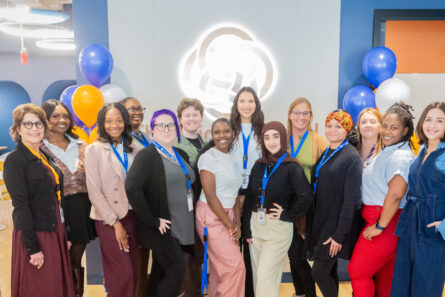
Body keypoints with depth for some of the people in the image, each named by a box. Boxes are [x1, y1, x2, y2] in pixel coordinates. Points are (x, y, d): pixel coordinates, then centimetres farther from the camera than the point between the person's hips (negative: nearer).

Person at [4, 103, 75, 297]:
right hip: (34, 236, -7)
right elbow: (21, 206, -17)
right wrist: (33, 248, -18)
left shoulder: (46, 158, 11)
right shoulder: (14, 161, -12)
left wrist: (64, 235, 13)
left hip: (55, 233, 7)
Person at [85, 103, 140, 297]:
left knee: (133, 271, 9)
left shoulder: (132, 149, 7)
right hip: (108, 219, -4)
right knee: (123, 273, -5)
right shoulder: (94, 149, -4)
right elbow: (94, 192, -8)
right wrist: (115, 223, -10)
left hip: (131, 215, 4)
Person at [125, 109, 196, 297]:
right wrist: (153, 221, -22)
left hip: (183, 227, 7)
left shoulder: (181, 155, 12)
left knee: (165, 274, 15)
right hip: (163, 229, -7)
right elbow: (132, 188, -25)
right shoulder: (146, 155, -12)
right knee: (176, 273, -4)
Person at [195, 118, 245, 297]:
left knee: (220, 268, 10)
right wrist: (230, 225, -11)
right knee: (236, 266, -8)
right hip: (211, 217, -7)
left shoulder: (231, 160, 12)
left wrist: (237, 224, 3)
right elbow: (210, 196, -15)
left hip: (227, 215, 7)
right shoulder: (208, 157, -10)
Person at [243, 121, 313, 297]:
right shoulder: (259, 166, 6)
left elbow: (306, 197, -23)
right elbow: (249, 198, 8)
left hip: (279, 228, -5)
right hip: (255, 224, 6)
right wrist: (247, 229, 6)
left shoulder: (291, 167, -11)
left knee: (265, 276, -6)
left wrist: (288, 215, -13)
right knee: (257, 275, 13)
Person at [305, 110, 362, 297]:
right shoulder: (324, 155, 11)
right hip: (320, 222, 7)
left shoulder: (351, 157, -12)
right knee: (329, 272, 15)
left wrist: (339, 235, -18)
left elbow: (351, 199, -16)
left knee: (319, 273, -6)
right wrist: (309, 224, 12)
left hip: (336, 224, -7)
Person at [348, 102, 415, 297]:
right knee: (385, 275, 18)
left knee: (358, 271, -2)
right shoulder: (387, 152, 14)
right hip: (379, 220, 10)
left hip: (384, 223, -10)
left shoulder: (401, 156, -18)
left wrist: (380, 226, -22)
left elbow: (395, 194, -27)